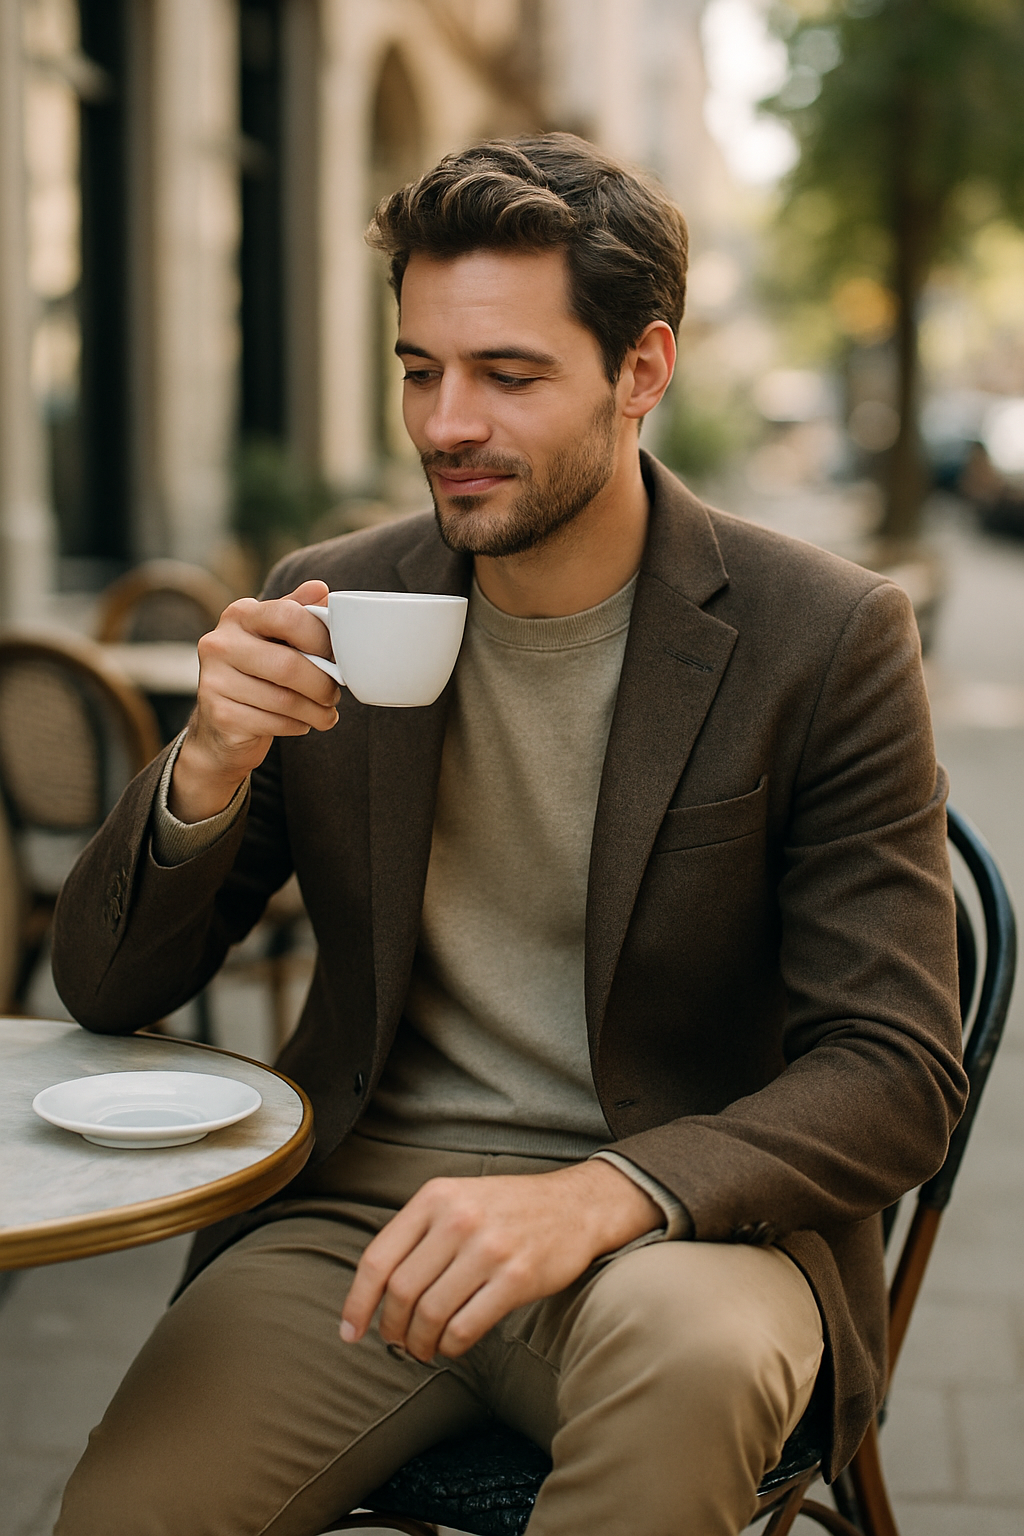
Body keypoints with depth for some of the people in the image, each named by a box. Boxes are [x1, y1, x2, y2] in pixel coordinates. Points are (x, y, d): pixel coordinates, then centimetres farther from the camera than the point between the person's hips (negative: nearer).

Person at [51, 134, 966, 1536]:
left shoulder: (828, 639, -7)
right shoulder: (332, 607, 2)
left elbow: (899, 1074, -10)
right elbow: (109, 989, 6)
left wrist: (596, 1197, -28)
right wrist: (209, 769, -17)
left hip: (684, 1214, -1)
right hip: (359, 1207, 2)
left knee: (687, 1357, -35)